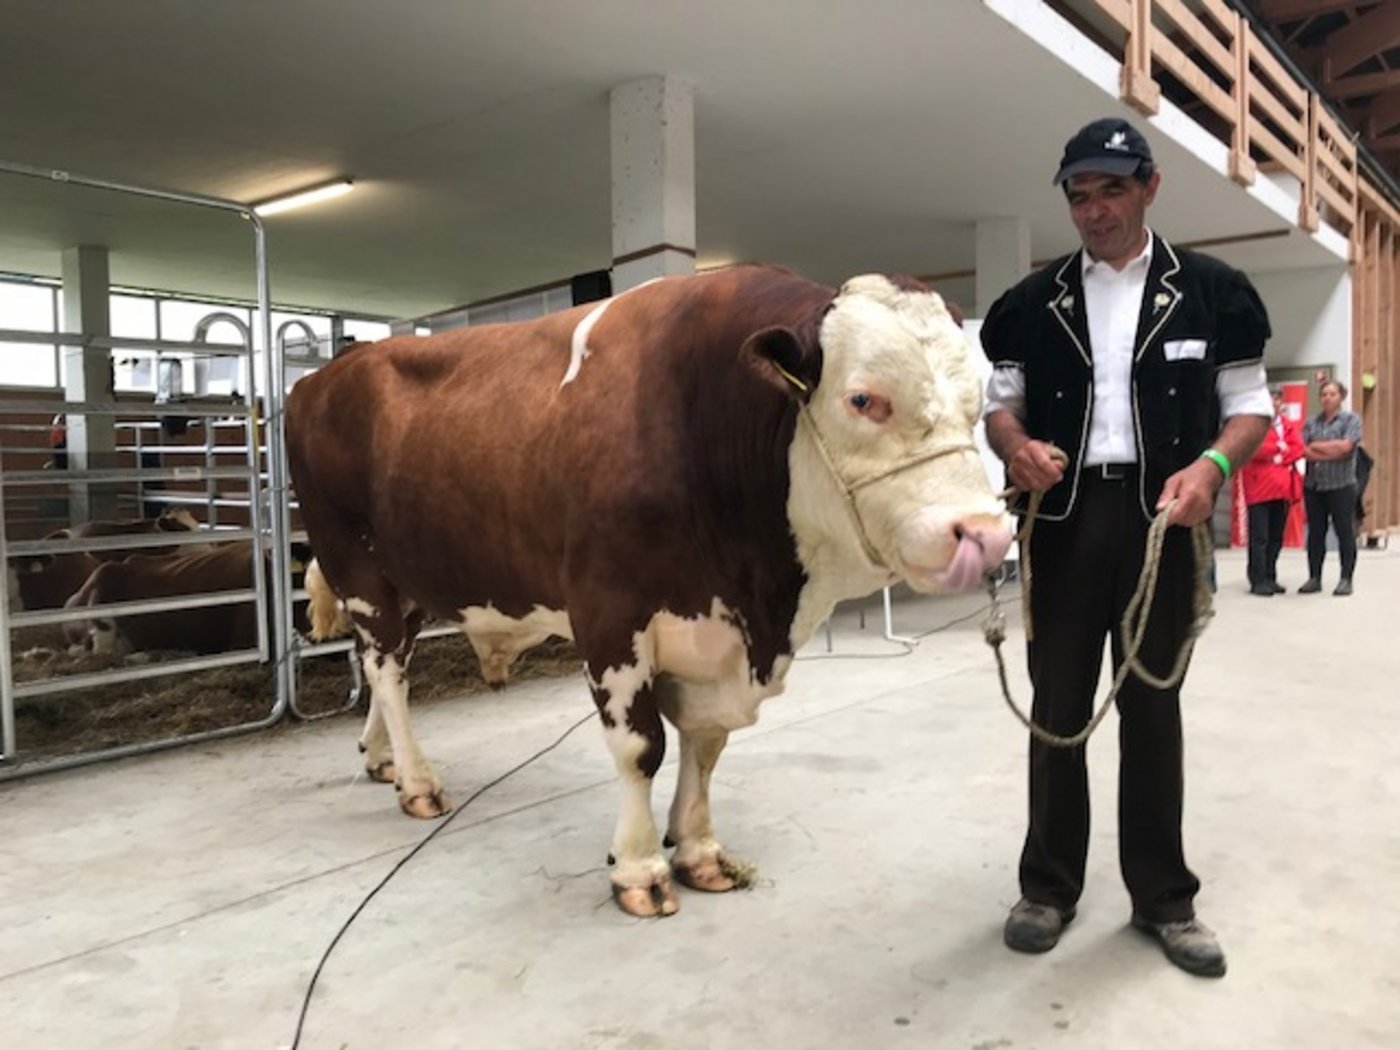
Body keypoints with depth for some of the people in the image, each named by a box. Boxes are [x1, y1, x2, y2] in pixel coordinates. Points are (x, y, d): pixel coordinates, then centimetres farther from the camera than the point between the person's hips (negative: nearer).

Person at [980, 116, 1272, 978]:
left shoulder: (1211, 291, 4)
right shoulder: (1032, 303, 7)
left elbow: (1251, 404, 4)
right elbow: (1000, 403, 8)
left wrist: (1212, 465, -17)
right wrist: (1016, 445, -15)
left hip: (1161, 517, -1)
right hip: (1063, 518, 1)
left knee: (1153, 705, 8)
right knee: (1058, 705, 7)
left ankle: (1164, 897, 22)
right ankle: (1049, 887, 20)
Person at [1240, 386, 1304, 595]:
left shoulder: (1287, 424, 17)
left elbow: (1298, 448, 5)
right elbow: (1254, 448, -16)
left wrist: (1280, 457, -10)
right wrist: (1279, 447, -6)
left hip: (1282, 488, 6)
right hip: (1259, 487, -6)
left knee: (1276, 538, 9)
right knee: (1259, 537, -7)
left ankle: (1270, 578, 16)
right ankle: (1258, 581, -5)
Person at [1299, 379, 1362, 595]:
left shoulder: (1351, 419, 2)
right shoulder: (1311, 422, 11)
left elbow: (1345, 446, -12)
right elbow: (1304, 451, -1)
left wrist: (1316, 446, -3)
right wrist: (1331, 453, -12)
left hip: (1341, 486, -3)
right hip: (1313, 486, 3)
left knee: (1345, 532, 0)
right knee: (1315, 533, 7)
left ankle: (1346, 579, 6)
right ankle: (1314, 578, 13)